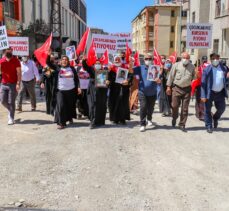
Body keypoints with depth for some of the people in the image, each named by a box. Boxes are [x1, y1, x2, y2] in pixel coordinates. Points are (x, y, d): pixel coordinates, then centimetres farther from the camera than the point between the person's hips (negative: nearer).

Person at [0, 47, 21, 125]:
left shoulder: (16, 61, -6)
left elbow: (19, 73, -10)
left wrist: (18, 84, -19)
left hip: (13, 84, -4)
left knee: (11, 102, -3)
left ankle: (11, 118, 7)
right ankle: (11, 110, 32)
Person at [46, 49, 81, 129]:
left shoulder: (72, 69, 5)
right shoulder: (57, 68, 3)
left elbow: (76, 78, 7)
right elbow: (48, 63, 0)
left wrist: (78, 87, -1)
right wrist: (49, 55, -14)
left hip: (71, 90, 1)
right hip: (60, 91, -1)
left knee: (70, 105, 13)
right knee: (61, 106, -10)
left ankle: (70, 118, 38)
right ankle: (61, 123, -5)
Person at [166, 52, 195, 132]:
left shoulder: (192, 67, 7)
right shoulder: (176, 65, -1)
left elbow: (193, 77, 18)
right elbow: (171, 76, 1)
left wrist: (193, 87, 14)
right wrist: (169, 86, -2)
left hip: (187, 89, 2)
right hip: (177, 88, -2)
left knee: (185, 108, 3)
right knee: (175, 105, -2)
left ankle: (182, 125, 13)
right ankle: (174, 118, 29)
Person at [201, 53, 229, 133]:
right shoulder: (207, 69, -7)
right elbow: (203, 83, -9)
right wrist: (203, 96, -15)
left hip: (220, 93, 3)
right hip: (210, 93, -3)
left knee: (222, 108, 10)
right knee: (208, 110, 4)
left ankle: (215, 118, 41)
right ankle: (209, 126, 19)